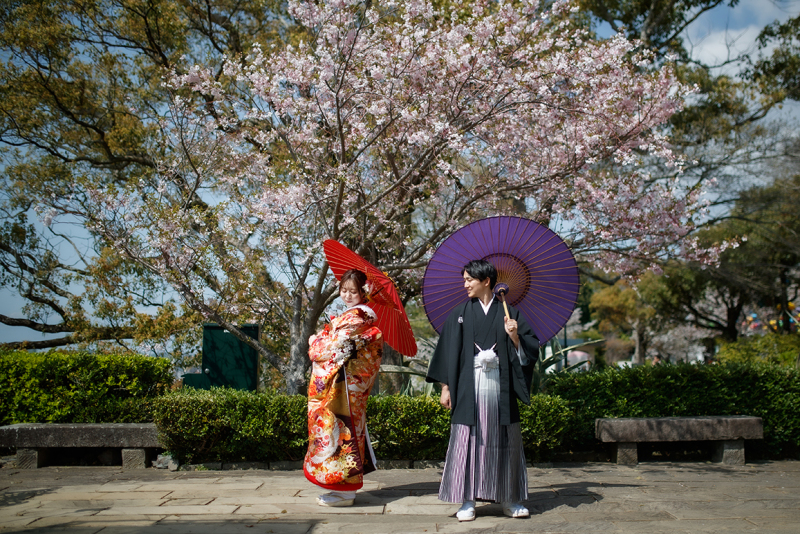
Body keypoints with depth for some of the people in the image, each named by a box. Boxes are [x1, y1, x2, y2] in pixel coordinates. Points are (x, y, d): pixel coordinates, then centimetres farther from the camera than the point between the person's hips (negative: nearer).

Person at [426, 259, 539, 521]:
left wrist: (515, 337, -14)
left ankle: (509, 499, 17)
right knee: (468, 440, -2)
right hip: (469, 387, -1)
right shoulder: (459, 314, 5)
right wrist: (446, 387, 0)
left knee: (505, 441, 5)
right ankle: (467, 501, 7)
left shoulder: (508, 313, 6)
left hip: (500, 387, 1)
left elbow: (528, 352, 6)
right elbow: (448, 351, 4)